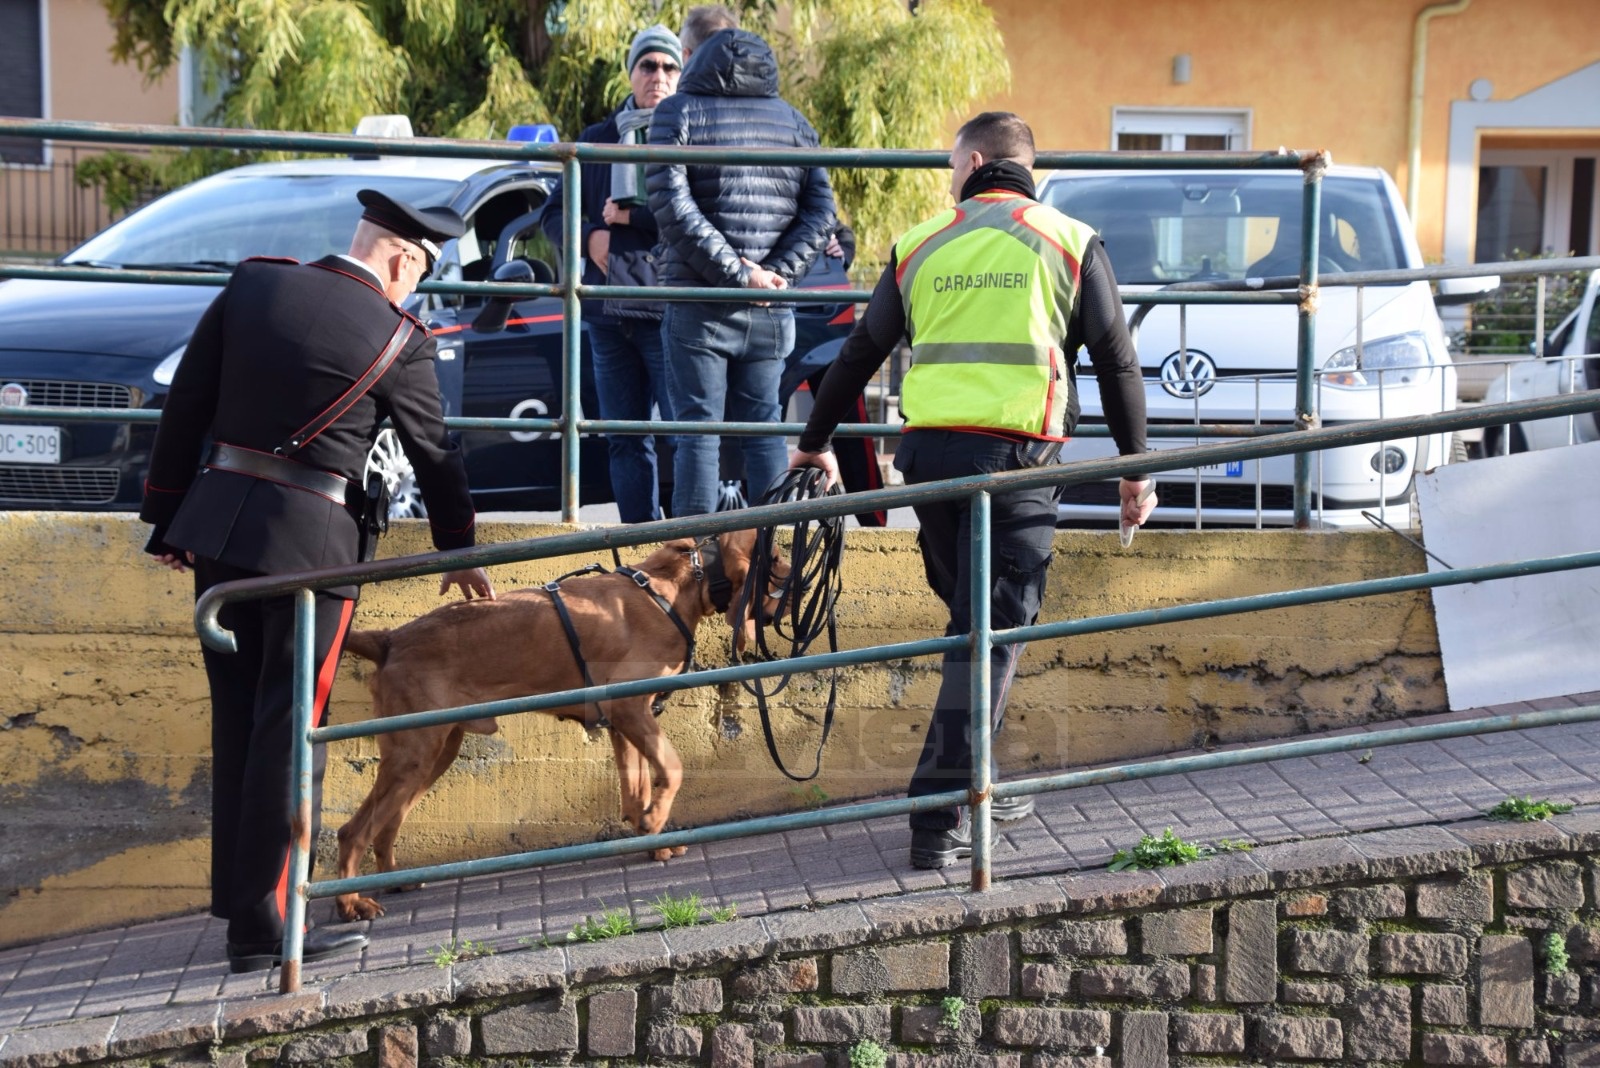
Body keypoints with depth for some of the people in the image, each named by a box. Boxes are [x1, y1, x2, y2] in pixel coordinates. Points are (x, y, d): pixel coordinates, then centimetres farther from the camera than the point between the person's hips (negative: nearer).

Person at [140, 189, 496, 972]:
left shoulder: (254, 284, 5)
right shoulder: (398, 339, -6)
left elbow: (185, 404, 6)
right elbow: (434, 455, 7)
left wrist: (166, 515, 14)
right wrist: (459, 551, 22)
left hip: (216, 523, 5)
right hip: (307, 541, -5)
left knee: (236, 721, 15)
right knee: (287, 731, 1)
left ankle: (238, 893, 25)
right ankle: (261, 923, 4)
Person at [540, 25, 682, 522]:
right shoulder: (598, 139, 16)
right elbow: (554, 213, 17)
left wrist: (629, 216, -9)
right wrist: (590, 237, -3)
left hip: (671, 311, -5)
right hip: (609, 313, 5)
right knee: (626, 440, 8)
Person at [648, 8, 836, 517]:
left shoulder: (678, 112, -2)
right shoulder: (792, 119, 12)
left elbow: (671, 205, -15)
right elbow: (821, 211, 2)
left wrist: (737, 272, -15)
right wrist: (775, 274, -6)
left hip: (698, 306, -4)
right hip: (770, 311, 4)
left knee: (697, 428, 0)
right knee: (762, 428, 11)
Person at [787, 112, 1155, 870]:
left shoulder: (920, 246, 13)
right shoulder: (1071, 242, 7)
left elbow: (859, 354, 18)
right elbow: (1116, 362, 5)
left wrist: (816, 443, 30)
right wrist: (1135, 468, 13)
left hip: (930, 454, 4)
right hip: (1014, 455, -4)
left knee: (970, 621, 20)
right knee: (993, 633, -4)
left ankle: (972, 788, 24)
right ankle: (940, 820, -9)